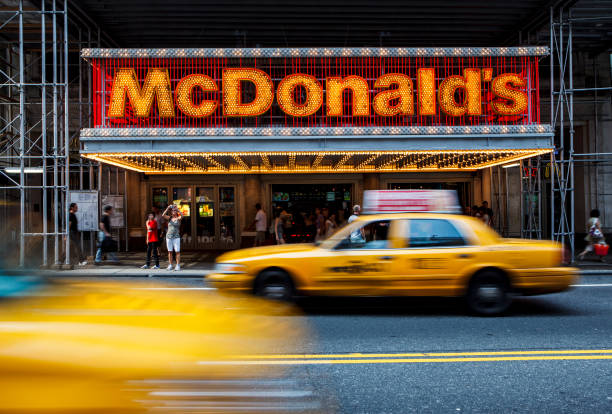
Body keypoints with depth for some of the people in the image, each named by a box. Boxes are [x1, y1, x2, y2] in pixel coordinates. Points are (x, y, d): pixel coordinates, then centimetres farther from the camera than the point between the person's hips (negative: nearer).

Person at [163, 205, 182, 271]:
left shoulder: (178, 218, 0)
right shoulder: (169, 218, 7)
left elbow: (182, 216, -23)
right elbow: (163, 215, -11)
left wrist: (177, 209, -25)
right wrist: (167, 209, -19)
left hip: (176, 237, -2)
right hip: (169, 236, 2)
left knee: (177, 252, -4)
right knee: (170, 251, 5)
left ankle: (178, 266, 0)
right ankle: (170, 265, 11)